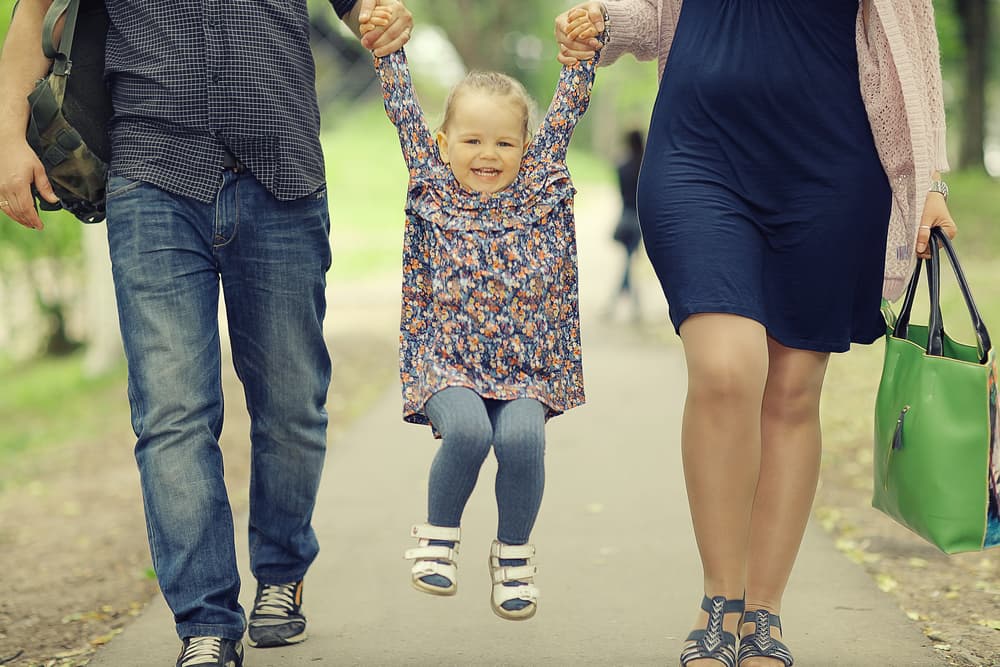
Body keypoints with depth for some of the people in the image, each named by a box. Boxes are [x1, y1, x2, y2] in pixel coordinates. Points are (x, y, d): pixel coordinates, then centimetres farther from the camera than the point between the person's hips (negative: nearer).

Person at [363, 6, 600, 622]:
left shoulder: (540, 186, 8)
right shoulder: (432, 186, 7)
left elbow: (568, 109, 6)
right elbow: (404, 110, 4)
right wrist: (389, 47, -4)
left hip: (526, 368, 1)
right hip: (447, 362, -1)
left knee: (522, 437, -25)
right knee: (467, 430, -29)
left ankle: (514, 553, 0)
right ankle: (438, 536, -1)